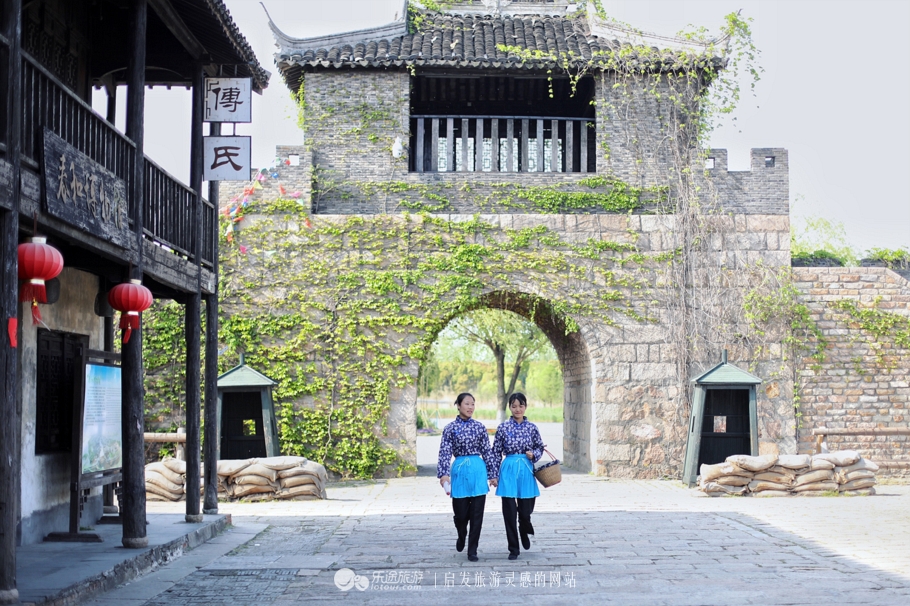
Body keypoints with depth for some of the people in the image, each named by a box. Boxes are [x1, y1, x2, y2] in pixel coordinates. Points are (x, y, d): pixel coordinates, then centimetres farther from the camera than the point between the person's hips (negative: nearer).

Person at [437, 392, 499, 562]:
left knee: (477, 514, 0)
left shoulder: (479, 427, 6)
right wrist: (444, 474, -16)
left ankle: (472, 550, 10)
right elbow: (445, 453, -5)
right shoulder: (450, 428, 0)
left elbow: (487, 452, 9)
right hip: (460, 471, -1)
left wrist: (492, 474, 8)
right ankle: (461, 537, 36)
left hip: (478, 471, 1)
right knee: (461, 512, 3)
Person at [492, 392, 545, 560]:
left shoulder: (532, 427, 4)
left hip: (526, 470, 1)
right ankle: (513, 548, 9)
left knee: (526, 509, 4)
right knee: (509, 510, -2)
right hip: (509, 470, -1)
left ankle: (524, 533, 39)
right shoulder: (503, 427, 0)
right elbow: (496, 453, 4)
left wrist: (533, 454, -8)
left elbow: (541, 448, 13)